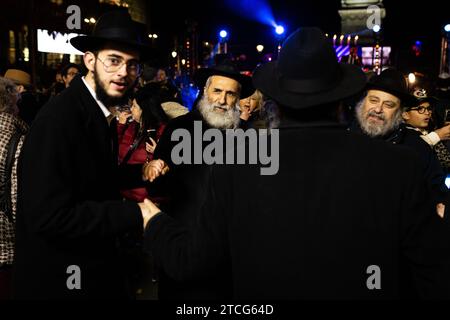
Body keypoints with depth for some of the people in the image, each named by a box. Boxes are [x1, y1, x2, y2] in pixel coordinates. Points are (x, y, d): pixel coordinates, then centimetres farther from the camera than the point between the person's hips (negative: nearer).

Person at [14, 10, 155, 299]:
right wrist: (134, 214, -23)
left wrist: (140, 172, -2)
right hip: (62, 279, -8)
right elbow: (48, 216, -28)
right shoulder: (60, 116, -24)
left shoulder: (95, 111, 3)